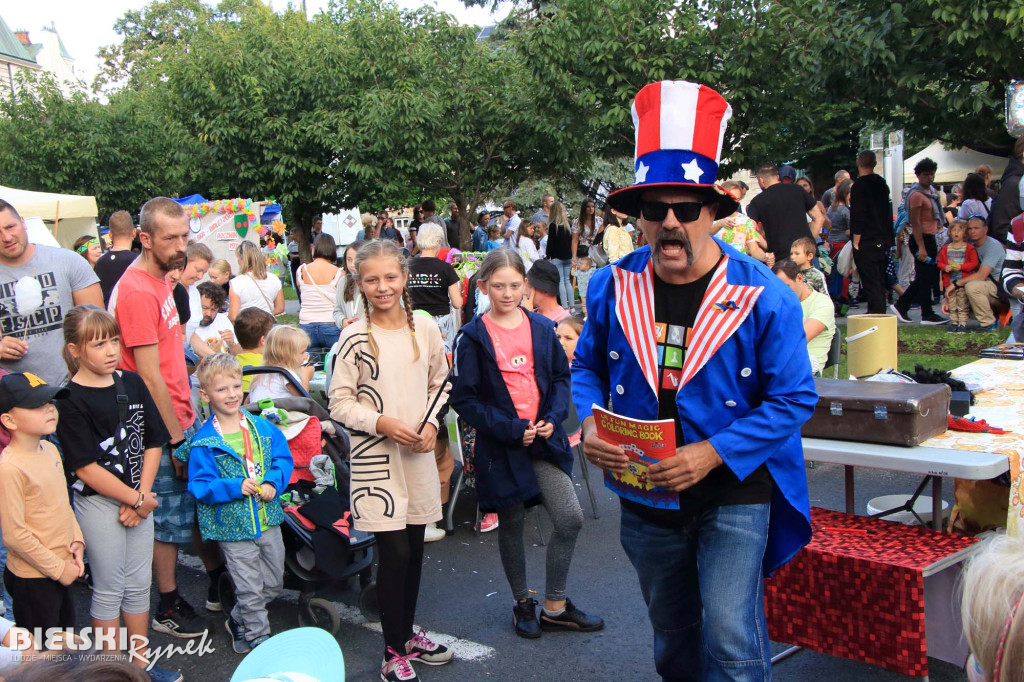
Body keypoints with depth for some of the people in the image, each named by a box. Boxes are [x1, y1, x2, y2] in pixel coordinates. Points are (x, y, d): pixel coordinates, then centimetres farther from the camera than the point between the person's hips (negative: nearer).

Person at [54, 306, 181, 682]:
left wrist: (142, 495, -7)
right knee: (109, 589, 6)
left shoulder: (132, 383, 2)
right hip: (98, 502, -5)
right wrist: (137, 500, -14)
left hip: (139, 496, 5)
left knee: (139, 584, 15)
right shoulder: (71, 400, -15)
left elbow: (153, 442, 5)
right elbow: (85, 467, -17)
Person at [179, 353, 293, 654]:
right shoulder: (204, 443, -12)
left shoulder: (263, 427, 0)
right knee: (250, 589, 4)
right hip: (233, 527, -5)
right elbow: (200, 487, -14)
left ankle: (238, 621, 40)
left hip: (268, 520, 5)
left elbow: (283, 458, 3)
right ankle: (259, 638, 23)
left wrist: (273, 483, -15)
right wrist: (235, 487, -27)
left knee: (274, 583, 17)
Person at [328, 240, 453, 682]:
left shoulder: (426, 329, 2)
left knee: (414, 548, 13)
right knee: (393, 552, -3)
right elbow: (339, 402, -6)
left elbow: (439, 384, 13)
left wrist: (431, 422, -3)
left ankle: (407, 633, 32)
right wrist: (381, 423, -19)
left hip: (418, 453, 4)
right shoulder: (355, 338, -9)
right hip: (375, 456, -4)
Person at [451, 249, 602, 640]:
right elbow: (463, 398, -9)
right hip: (501, 446, -3)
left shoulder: (541, 328, 4)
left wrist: (553, 418, -8)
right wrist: (511, 428, -16)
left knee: (570, 520, -2)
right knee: (511, 526, 11)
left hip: (544, 439, 3)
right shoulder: (473, 337, -8)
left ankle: (555, 606, 16)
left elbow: (561, 377, 10)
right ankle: (522, 604, 32)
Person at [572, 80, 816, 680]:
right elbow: (588, 366, 9)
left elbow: (793, 398, -12)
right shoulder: (614, 288, -5)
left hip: (733, 493, -3)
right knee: (671, 632, 21)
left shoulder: (763, 296, -15)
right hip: (646, 496, 4)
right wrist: (591, 425, -11)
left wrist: (713, 453, -23)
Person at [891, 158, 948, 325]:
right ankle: (927, 315, 3)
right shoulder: (916, 195, -14)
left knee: (924, 278, 12)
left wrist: (934, 241, 20)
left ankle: (901, 306, 19)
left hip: (930, 238, 10)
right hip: (921, 239, -10)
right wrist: (921, 248, -22)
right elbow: (915, 223, -18)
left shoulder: (931, 191, 16)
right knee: (925, 277, -4)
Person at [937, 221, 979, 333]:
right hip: (949, 282, 3)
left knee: (963, 305, -2)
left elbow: (974, 263, -5)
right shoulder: (945, 248, 9)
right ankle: (954, 323, 15)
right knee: (951, 305, 7)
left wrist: (961, 267, -16)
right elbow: (940, 262, 11)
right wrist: (945, 267, -10)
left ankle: (962, 323, 2)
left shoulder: (969, 248, -1)